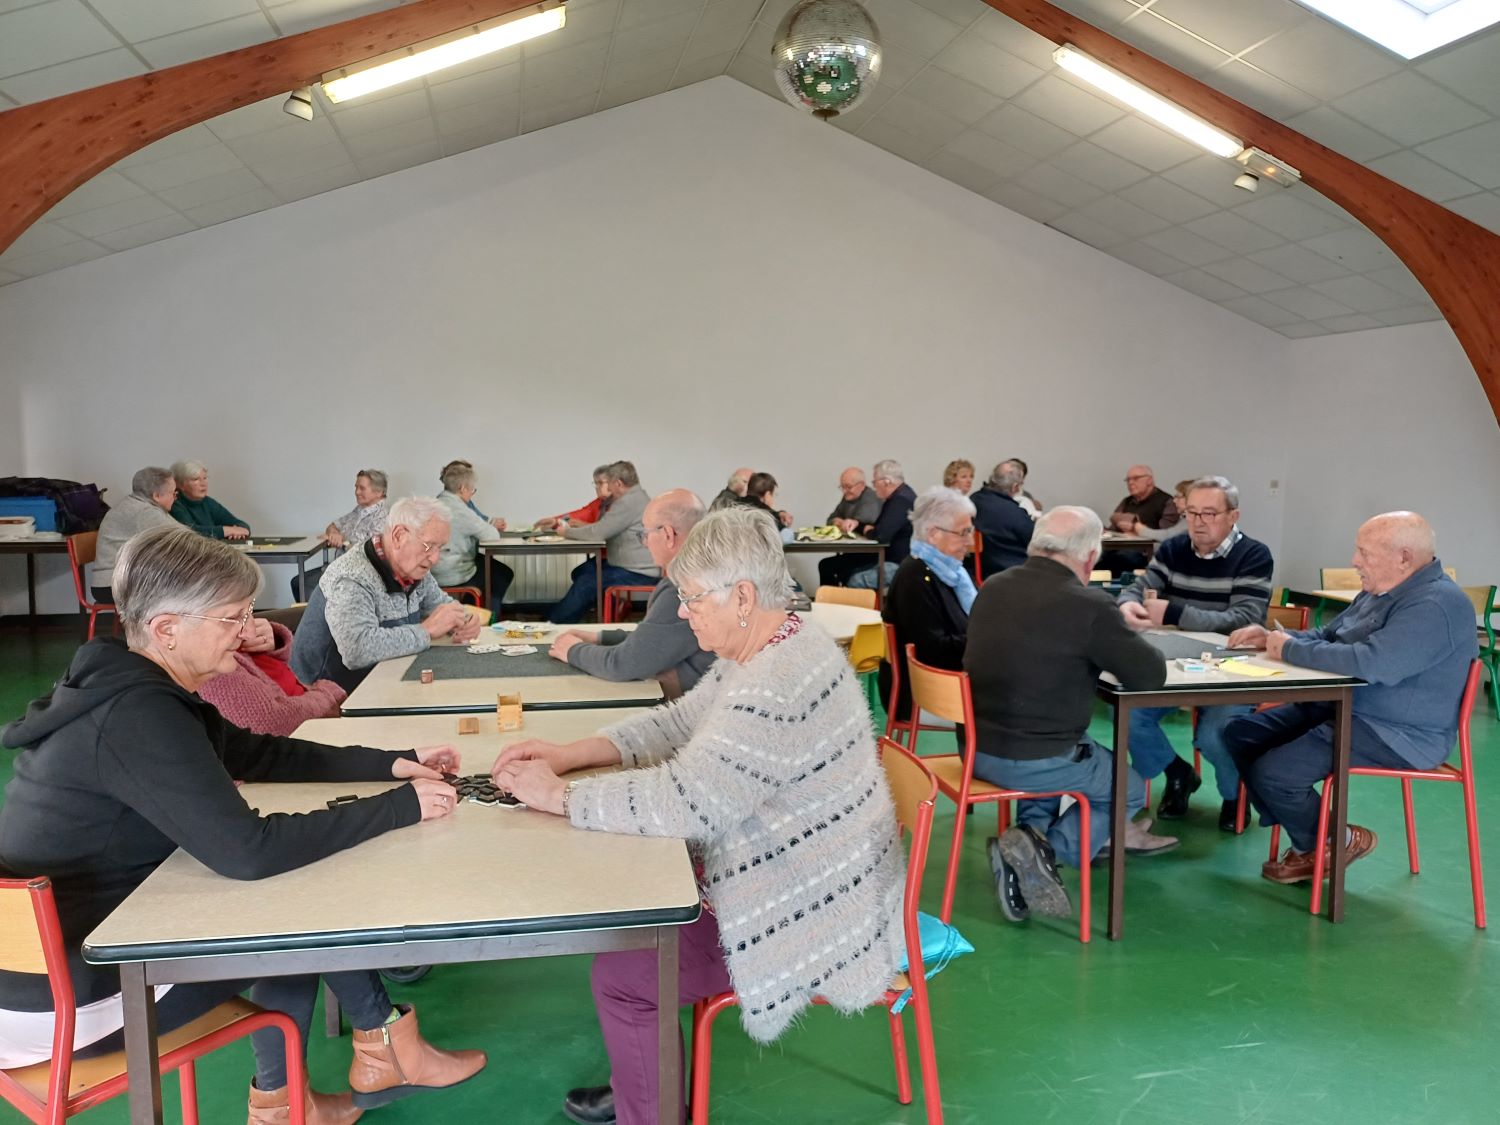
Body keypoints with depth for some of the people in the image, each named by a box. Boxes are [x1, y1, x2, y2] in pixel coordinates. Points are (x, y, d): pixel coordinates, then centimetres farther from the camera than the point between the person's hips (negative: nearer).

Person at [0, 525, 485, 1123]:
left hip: (59, 950, 9)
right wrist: (401, 807, -25)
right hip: (64, 1000, -9)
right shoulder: (135, 717, -28)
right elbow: (248, 850, -34)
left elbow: (259, 754, 10)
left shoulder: (133, 690, 3)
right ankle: (386, 1049, 18)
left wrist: (390, 763, 0)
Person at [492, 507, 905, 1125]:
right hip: (802, 880, 10)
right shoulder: (766, 649, 2)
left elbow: (682, 801, -32)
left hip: (809, 913, -10)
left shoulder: (776, 685, -31)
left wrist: (559, 796, -18)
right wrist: (571, 753, -2)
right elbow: (679, 723, 8)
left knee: (619, 973, -5)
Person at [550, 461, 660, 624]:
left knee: (586, 583, -13)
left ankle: (553, 623, -1)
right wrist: (580, 526, 11)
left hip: (639, 574, -11)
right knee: (580, 572, 8)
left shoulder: (628, 502, -18)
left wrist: (568, 531, -4)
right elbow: (605, 529, 22)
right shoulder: (636, 497, 16)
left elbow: (598, 532, -19)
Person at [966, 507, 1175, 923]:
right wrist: (1112, 650, 11)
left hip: (975, 747, 6)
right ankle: (1045, 851, -1)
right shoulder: (1089, 604, -17)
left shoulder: (992, 587, 3)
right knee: (1130, 788, 21)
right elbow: (1151, 675, -8)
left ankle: (1033, 835, 15)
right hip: (1034, 760, -6)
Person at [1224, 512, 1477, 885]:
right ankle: (1309, 838, 10)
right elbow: (1328, 636, 22)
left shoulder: (1436, 604, -23)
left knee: (1271, 772, -22)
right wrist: (1271, 638, 3)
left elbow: (1372, 664, -35)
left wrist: (1290, 650, -22)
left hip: (1395, 734, -10)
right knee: (1241, 734, 2)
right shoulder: (1381, 590, 10)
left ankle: (1332, 844, 9)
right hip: (1342, 708, 10)